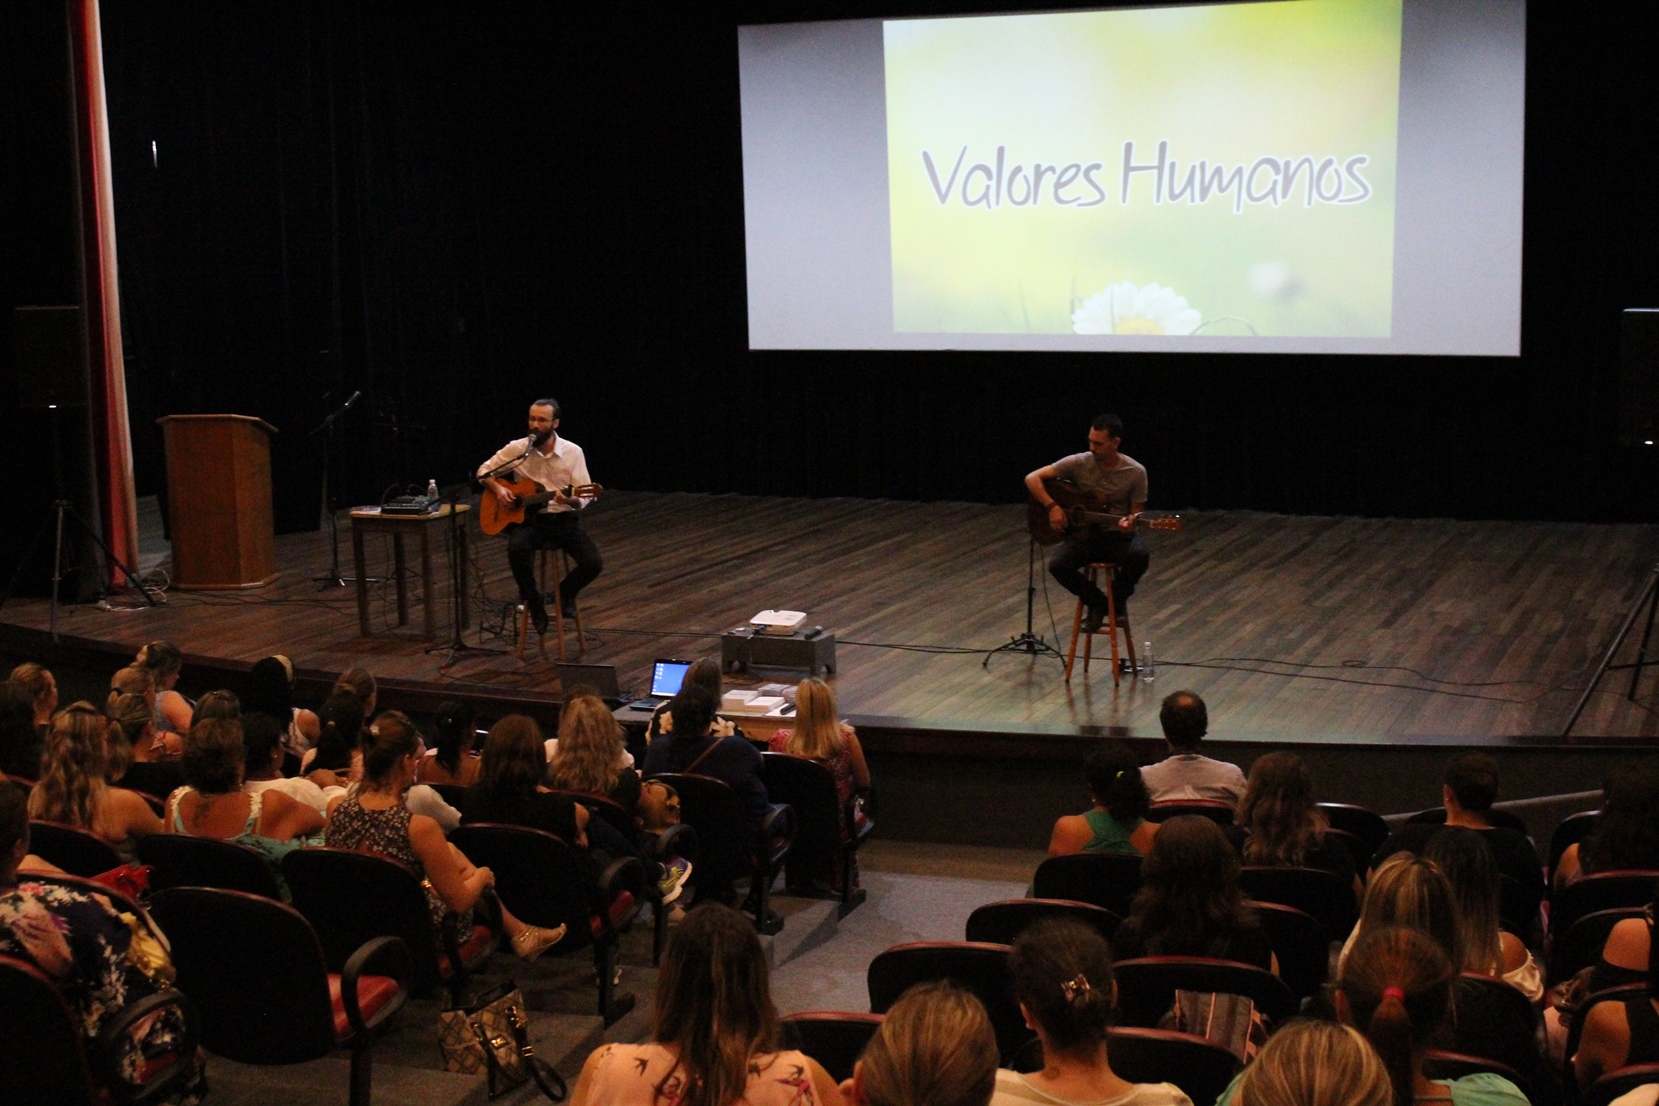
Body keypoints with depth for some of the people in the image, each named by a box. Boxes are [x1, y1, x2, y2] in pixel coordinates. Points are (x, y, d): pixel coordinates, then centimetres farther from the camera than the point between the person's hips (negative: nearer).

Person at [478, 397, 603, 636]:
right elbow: (484, 471, 11)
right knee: (517, 548, -36)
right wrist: (498, 489, -8)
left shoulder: (573, 452, -3)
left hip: (564, 519, 0)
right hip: (528, 518, 0)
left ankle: (566, 592, 12)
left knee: (594, 563, -22)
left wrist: (570, 499, -28)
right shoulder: (516, 448, -1)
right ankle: (533, 599, -9)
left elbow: (584, 496, -6)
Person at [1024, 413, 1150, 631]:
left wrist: (1129, 524, -27)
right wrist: (1052, 506, -19)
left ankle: (1117, 600, -1)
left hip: (1118, 536, -1)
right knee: (1057, 565, -29)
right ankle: (1096, 602, 0)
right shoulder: (1078, 463, -7)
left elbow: (1136, 513, -2)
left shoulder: (1135, 472, -8)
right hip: (1083, 533, 1)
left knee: (1139, 556, -35)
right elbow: (1032, 478, -6)